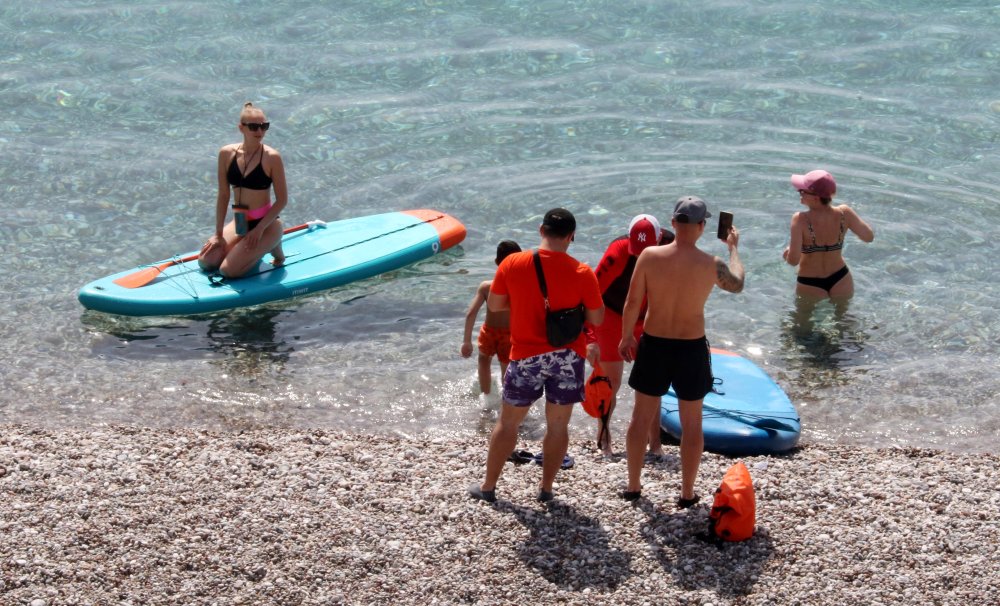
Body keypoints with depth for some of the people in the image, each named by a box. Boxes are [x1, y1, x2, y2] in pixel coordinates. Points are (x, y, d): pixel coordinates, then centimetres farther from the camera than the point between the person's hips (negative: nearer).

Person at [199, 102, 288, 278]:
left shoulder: (271, 157, -17)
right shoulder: (227, 154, -5)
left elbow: (282, 200, -12)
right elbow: (223, 196, 1)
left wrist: (259, 229, -17)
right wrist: (219, 234, 0)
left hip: (265, 224, -5)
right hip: (239, 223, 5)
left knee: (228, 270, -14)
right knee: (206, 262, 0)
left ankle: (271, 246, 8)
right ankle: (251, 247, 21)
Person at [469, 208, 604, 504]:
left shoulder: (512, 264, -9)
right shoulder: (582, 273, -11)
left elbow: (493, 305, 1)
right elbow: (597, 318, -4)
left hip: (527, 356, 1)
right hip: (568, 356, -1)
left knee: (507, 422, 14)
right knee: (558, 425, 12)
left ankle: (488, 487, 22)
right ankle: (546, 488, 18)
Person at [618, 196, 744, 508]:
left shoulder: (649, 256, -14)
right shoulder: (712, 265, -14)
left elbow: (632, 302, -9)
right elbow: (737, 284, 8)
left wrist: (626, 336, 8)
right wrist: (733, 247, 24)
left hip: (653, 345, 1)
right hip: (691, 348, -1)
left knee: (641, 418, 17)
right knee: (692, 424, 15)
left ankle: (633, 486, 26)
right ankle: (687, 493, 21)